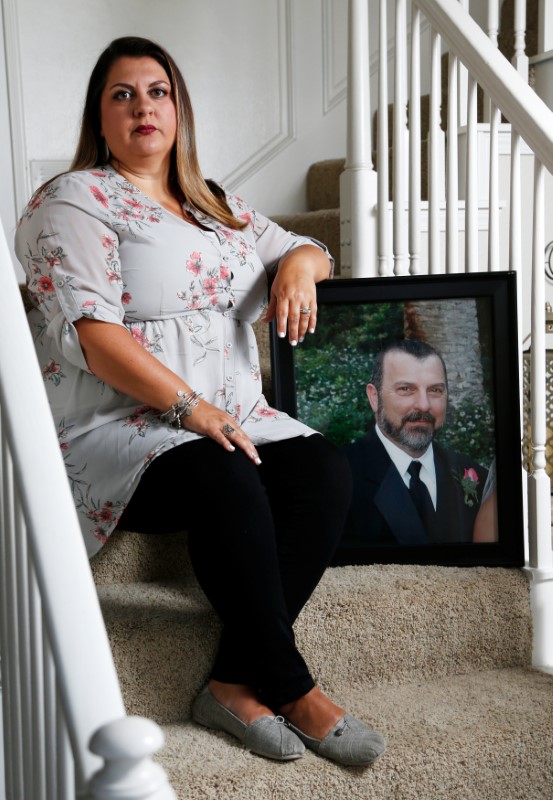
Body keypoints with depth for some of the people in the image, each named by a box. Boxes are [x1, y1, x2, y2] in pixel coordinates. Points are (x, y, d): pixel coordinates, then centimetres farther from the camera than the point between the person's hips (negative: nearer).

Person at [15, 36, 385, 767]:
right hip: (116, 428, -6)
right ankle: (290, 688, -19)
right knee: (225, 481, -35)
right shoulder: (73, 202, -1)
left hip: (231, 417, 6)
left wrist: (299, 263, -1)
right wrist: (188, 407, -23)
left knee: (325, 468, -22)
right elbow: (89, 331, -14)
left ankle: (237, 683, -21)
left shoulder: (219, 206, 21)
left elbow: (302, 249, 26)